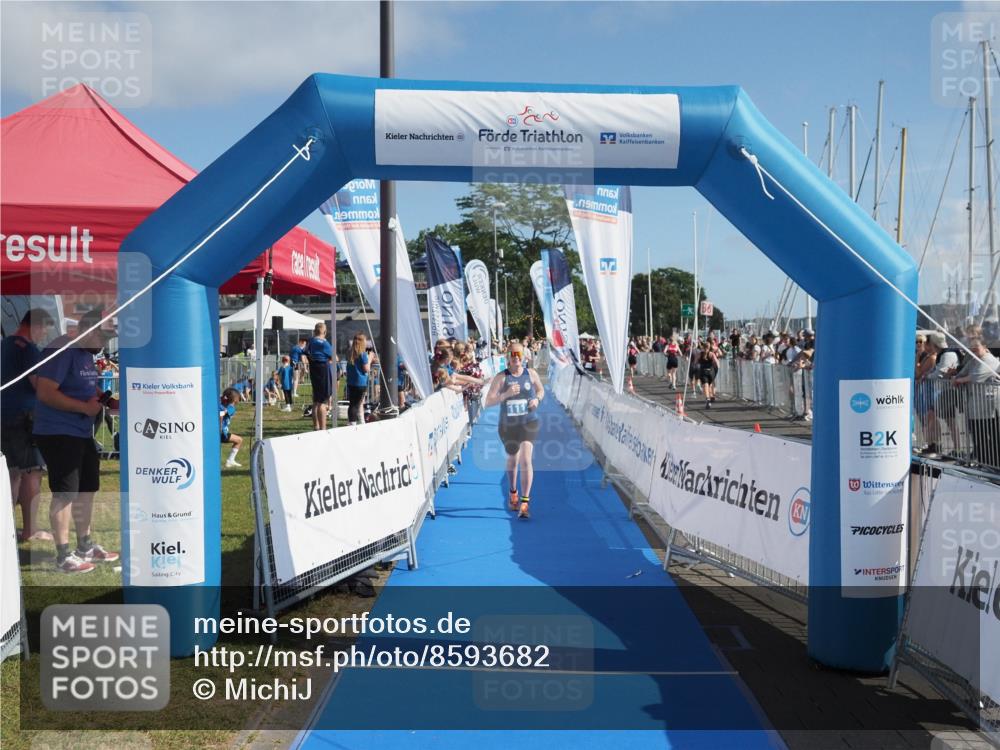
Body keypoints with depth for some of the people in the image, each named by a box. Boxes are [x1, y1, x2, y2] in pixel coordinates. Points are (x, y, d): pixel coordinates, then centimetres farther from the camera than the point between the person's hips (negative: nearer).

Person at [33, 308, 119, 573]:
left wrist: (109, 401, 6)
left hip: (82, 433, 10)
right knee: (65, 493, -6)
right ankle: (63, 555, 3)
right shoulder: (61, 350, -18)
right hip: (57, 434, -10)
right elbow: (45, 393, -25)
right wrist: (85, 408, -22)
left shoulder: (87, 354, 11)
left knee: (86, 489, 16)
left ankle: (85, 546, 29)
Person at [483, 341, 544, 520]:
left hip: (529, 423, 0)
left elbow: (541, 390, 16)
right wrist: (506, 394, -29)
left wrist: (537, 399, -6)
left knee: (526, 460, -13)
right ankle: (513, 493, 43)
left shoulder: (531, 373, -2)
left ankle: (524, 502, -10)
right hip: (508, 425, 0)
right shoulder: (501, 377, -9)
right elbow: (488, 403, -14)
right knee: (512, 460, 17)